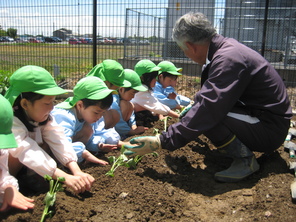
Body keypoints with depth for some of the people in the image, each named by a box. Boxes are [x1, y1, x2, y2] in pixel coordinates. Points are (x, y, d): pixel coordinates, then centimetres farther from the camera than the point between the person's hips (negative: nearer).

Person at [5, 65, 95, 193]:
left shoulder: (44, 117, -13)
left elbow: (59, 142, -27)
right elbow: (28, 153, -45)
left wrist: (77, 172, -41)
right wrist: (66, 178, -55)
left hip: (23, 167, 6)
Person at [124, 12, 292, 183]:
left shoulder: (228, 59, -26)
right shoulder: (225, 47, 4)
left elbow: (208, 110, -32)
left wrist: (162, 142, -29)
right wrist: (192, 108, 34)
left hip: (270, 129, -9)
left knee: (207, 115, -27)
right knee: (201, 106, 12)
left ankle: (245, 160, -8)